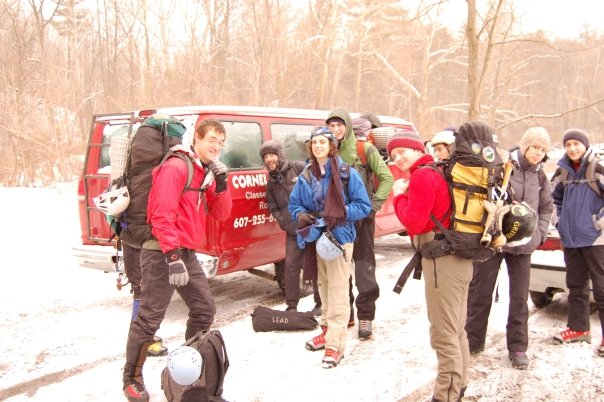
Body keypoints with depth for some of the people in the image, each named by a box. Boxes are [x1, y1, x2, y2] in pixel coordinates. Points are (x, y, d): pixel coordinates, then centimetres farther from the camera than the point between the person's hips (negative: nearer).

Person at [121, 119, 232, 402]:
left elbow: (221, 215, 11)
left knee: (205, 309, 11)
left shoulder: (207, 174, 14)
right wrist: (172, 256, -27)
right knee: (150, 318, -2)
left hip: (187, 253, 9)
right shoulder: (175, 168, -13)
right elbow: (162, 215, -22)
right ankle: (132, 379, 15)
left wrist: (221, 184, -4)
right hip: (162, 253, -9)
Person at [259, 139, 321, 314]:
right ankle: (291, 305, 15)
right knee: (290, 265, 3)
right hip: (293, 231, 5)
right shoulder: (271, 183, 13)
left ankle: (321, 303, 19)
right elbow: (274, 209, 12)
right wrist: (287, 225, -3)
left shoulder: (300, 167, -5)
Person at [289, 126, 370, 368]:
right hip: (316, 238, 6)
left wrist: (339, 213, -21)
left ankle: (335, 344, -2)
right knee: (323, 288, 17)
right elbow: (294, 203, 13)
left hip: (339, 238, -5)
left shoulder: (347, 173, -8)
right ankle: (327, 331, 33)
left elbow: (363, 206, -7)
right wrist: (301, 215, -9)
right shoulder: (306, 175, 7)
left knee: (338, 292, -6)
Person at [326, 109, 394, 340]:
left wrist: (374, 204, -10)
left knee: (364, 268, -2)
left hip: (361, 217, -3)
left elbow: (387, 178, -4)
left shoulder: (365, 149, -6)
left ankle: (366, 316, 10)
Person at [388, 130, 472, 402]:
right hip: (458, 257, 11)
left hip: (442, 260, -11)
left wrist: (399, 196, -4)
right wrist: (408, 195, 7)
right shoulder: (440, 171, 17)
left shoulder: (422, 176, -13)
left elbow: (414, 223, -17)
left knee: (443, 335, -4)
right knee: (456, 331, 18)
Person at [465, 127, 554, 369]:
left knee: (520, 296, 9)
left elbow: (547, 207, 20)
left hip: (523, 243, 5)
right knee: (481, 292, 6)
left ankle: (517, 347, 22)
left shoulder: (539, 176, 9)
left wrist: (540, 233, 9)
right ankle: (473, 341, 20)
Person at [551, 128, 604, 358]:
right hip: (570, 239, 6)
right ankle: (578, 328, 26)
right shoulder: (562, 171, 8)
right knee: (576, 286, 14)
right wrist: (558, 221, 12)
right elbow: (553, 198, 22)